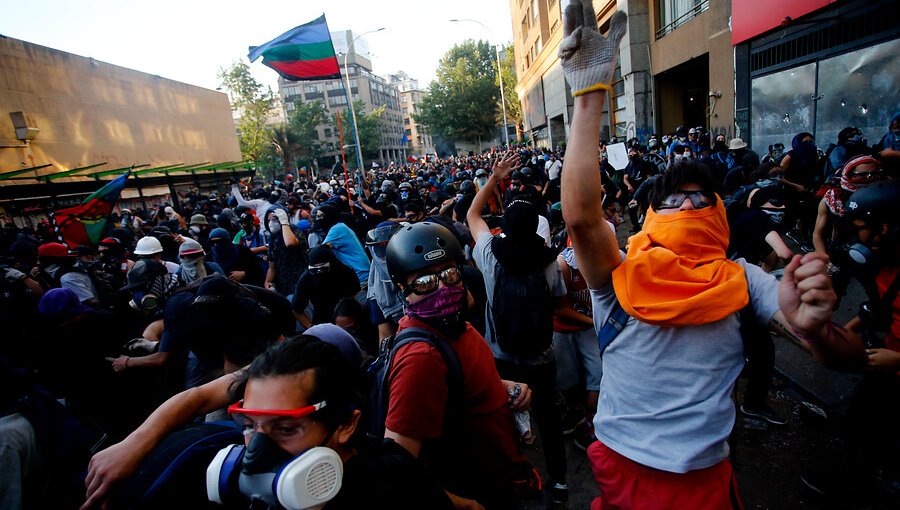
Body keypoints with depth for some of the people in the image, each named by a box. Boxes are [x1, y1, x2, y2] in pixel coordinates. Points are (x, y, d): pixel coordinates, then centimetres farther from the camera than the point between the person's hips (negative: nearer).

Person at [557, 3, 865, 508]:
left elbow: (852, 359, -10)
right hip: (619, 466, -1)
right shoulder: (622, 274, -12)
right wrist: (591, 93, -34)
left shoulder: (742, 279, -6)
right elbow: (580, 213, -31)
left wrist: (810, 326, -35)